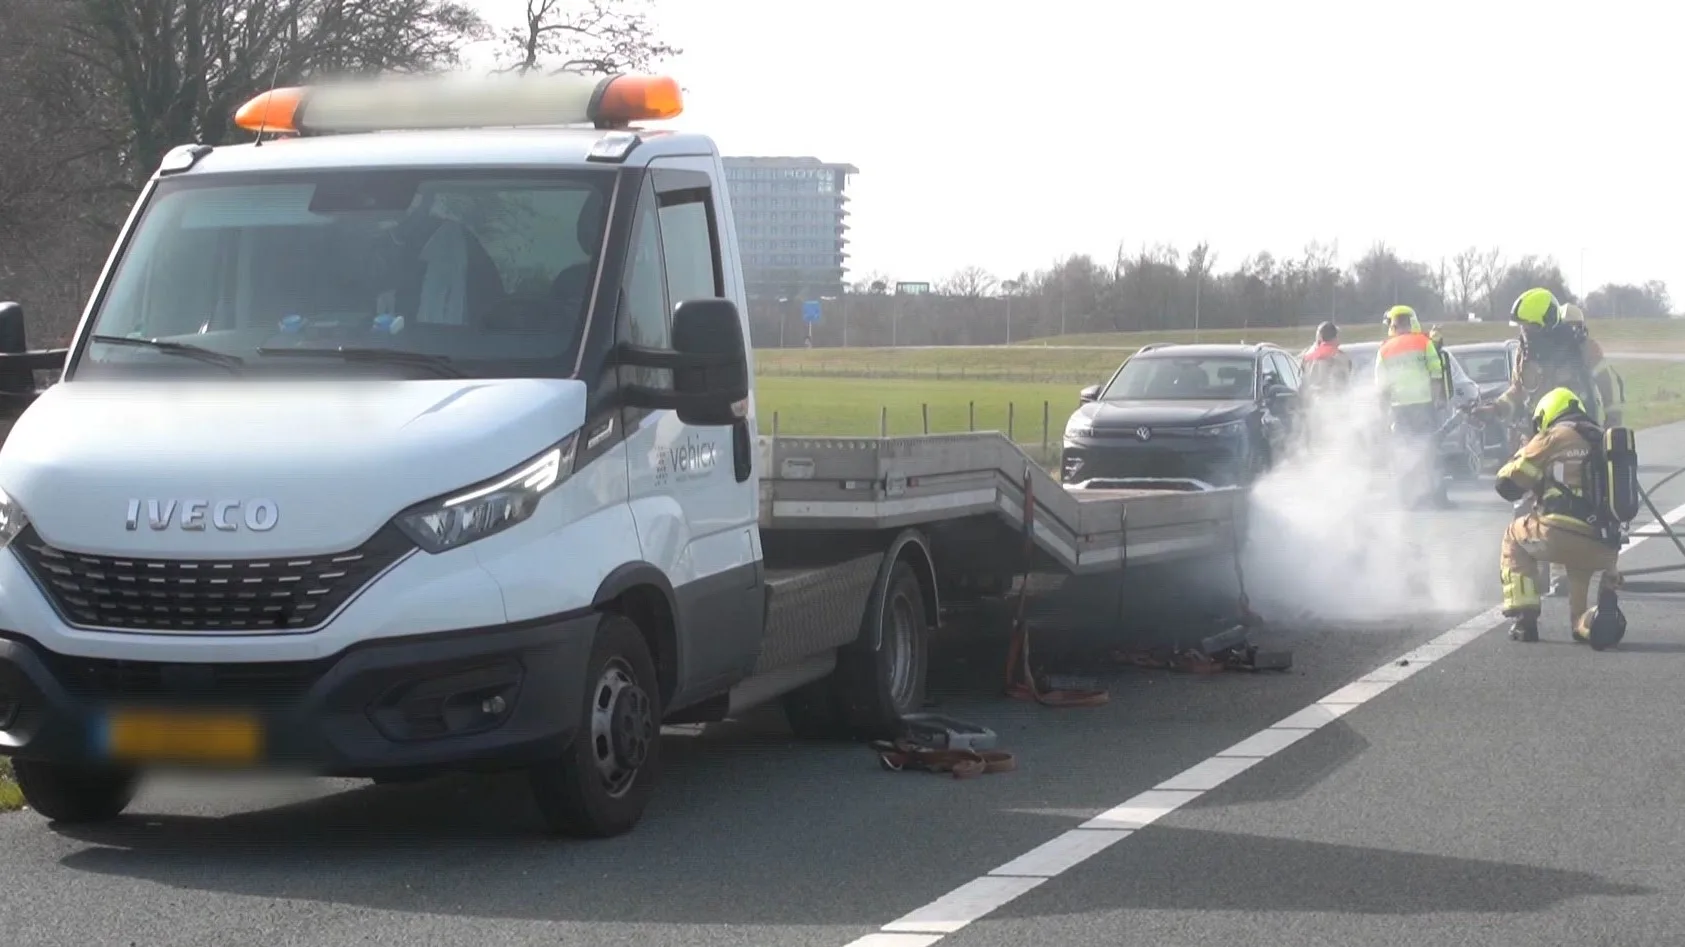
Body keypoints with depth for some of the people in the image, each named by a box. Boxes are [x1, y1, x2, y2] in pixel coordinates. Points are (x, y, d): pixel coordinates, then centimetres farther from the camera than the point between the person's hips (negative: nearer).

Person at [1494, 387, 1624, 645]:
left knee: (1514, 537, 26)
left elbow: (1507, 485, 7)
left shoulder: (1554, 437, 5)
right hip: (1605, 551, 5)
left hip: (1560, 537, -5)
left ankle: (1524, 620, 14)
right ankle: (1584, 621, 10)